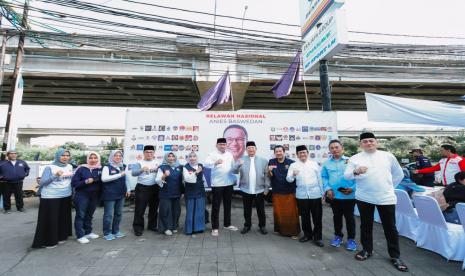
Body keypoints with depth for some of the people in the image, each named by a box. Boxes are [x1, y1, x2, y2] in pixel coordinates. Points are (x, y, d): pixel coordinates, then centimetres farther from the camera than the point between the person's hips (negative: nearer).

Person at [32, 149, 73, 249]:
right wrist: (55, 175, -27)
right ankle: (49, 241, 15)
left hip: (66, 196, 5)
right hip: (51, 197, -5)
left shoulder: (69, 166, 7)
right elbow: (42, 182, -14)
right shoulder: (50, 167, -9)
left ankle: (61, 236, 28)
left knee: (64, 218, 13)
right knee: (51, 219, 1)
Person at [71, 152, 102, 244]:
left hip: (95, 196, 4)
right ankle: (80, 236, 10)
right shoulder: (81, 168, -7)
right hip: (82, 195, -3)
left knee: (89, 215, 15)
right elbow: (74, 182, -9)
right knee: (80, 215, 1)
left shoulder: (100, 169, 1)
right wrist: (85, 182, -22)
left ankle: (88, 232, 28)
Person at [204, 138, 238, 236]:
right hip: (217, 184, -5)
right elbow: (207, 164, -25)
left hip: (229, 183, 5)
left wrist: (234, 179, 14)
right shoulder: (212, 154, -7)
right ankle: (215, 227, 13)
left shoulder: (229, 154, 10)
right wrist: (216, 162, -43)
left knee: (227, 205, 16)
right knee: (216, 206, 2)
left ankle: (227, 224, 30)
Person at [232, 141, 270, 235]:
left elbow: (266, 175, 2)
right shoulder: (242, 160, 2)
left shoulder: (263, 160, 2)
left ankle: (262, 226, 30)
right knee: (247, 210, 13)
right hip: (246, 190, 0)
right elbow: (235, 171, -7)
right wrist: (238, 165, -26)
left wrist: (266, 187, -2)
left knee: (261, 210, 12)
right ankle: (247, 225, 31)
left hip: (259, 190, 0)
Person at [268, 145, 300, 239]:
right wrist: (269, 171, -26)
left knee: (291, 213, 7)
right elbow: (270, 176, -5)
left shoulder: (291, 162, -8)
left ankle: (293, 232, 23)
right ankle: (281, 229, 30)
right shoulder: (271, 162, -1)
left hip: (290, 192, -2)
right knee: (278, 212, 12)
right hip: (277, 192, 2)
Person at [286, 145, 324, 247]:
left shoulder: (314, 163, 6)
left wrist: (322, 192, 8)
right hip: (301, 195, 0)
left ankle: (318, 237, 21)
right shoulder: (293, 165, 2)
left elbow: (319, 178, 9)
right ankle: (307, 234, 30)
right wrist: (293, 175, -30)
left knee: (317, 217, 6)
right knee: (304, 216, 12)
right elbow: (288, 179, -8)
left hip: (315, 194, 0)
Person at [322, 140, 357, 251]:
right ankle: (338, 236, 33)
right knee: (337, 216, 16)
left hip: (349, 195, -3)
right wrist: (327, 189, -6)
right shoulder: (327, 163, 5)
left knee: (349, 217, 8)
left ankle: (351, 239, 25)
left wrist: (353, 188, -15)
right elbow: (324, 177, 7)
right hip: (334, 195, 3)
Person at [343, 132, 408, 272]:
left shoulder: (388, 156, 5)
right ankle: (367, 250, 29)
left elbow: (399, 174, 16)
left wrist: (389, 187, 10)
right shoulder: (355, 158, -1)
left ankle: (395, 256, 24)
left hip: (386, 197, 1)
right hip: (364, 198, 0)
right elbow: (346, 175, -10)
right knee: (366, 225, 12)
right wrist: (356, 172, -30)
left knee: (390, 228, 7)